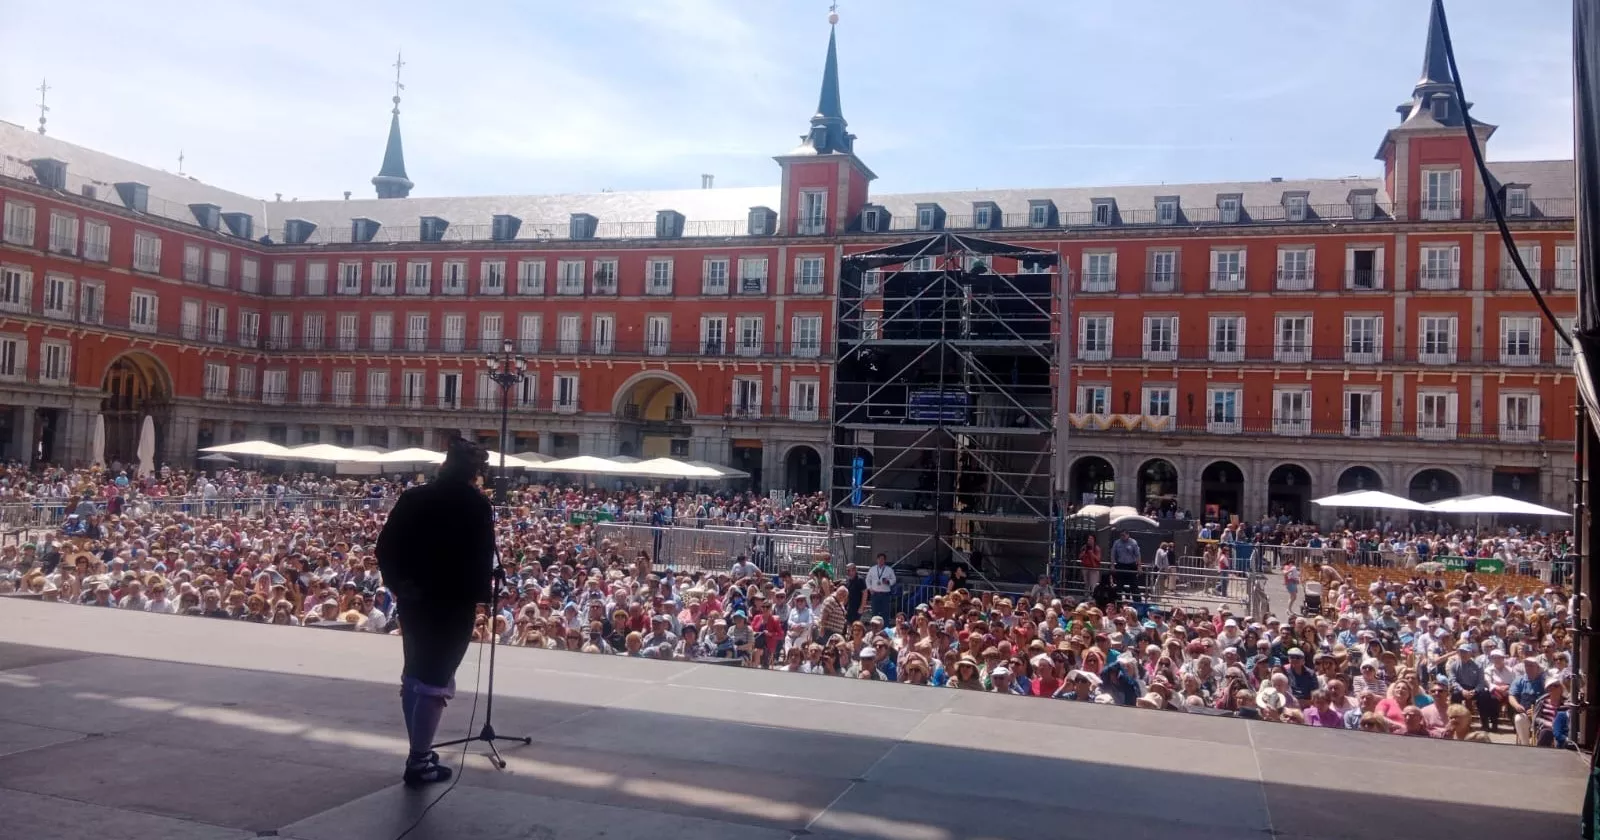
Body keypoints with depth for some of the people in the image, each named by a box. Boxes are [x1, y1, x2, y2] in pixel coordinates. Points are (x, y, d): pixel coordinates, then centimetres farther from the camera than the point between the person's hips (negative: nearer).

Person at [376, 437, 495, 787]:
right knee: (435, 680, 0)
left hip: (413, 599, 6)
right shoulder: (476, 505, -11)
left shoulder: (412, 498, 4)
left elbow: (385, 546, 4)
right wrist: (480, 594, -1)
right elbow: (483, 558, -14)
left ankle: (419, 751, 28)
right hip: (453, 602, -6)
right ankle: (419, 762, 4)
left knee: (414, 675, 18)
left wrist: (398, 583, 14)